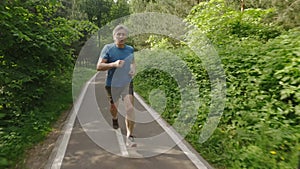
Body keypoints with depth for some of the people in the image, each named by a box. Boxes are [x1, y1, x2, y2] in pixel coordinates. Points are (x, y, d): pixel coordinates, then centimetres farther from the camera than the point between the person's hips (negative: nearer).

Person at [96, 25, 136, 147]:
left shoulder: (130, 49, 3)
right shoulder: (108, 48, -8)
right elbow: (99, 66, -13)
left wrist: (133, 69, -1)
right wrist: (114, 64, -29)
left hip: (127, 82, 1)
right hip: (112, 83, -1)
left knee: (130, 108, -13)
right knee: (114, 106, 20)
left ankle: (130, 137, -4)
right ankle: (115, 118, 56)